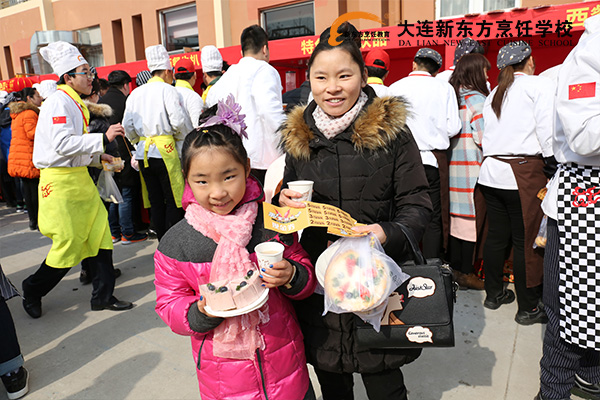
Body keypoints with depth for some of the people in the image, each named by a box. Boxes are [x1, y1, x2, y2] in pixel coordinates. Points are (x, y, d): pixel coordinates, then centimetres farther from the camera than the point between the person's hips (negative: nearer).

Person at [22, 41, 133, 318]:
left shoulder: (75, 103, 15)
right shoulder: (58, 101, -14)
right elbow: (62, 144, -26)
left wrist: (98, 156, 13)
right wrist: (102, 138, -25)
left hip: (79, 177, 9)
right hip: (60, 182, -9)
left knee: (99, 235, 7)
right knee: (68, 246, 0)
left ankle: (103, 297, 17)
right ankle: (32, 291, 25)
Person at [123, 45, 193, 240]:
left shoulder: (135, 93, 13)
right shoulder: (167, 90, -4)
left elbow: (127, 126, 11)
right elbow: (179, 121, -12)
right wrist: (185, 138, 6)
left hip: (143, 152, 6)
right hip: (164, 150, -6)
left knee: (155, 201, 11)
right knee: (173, 201, 0)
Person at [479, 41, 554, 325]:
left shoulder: (495, 93, 17)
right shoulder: (541, 86, 0)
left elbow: (487, 136, 10)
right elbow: (548, 134, -9)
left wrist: (495, 159, 16)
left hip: (491, 171, 6)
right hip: (523, 173, -6)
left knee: (496, 235, 13)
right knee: (526, 240, 0)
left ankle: (493, 293, 25)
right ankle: (528, 308, 9)